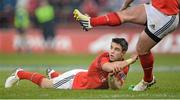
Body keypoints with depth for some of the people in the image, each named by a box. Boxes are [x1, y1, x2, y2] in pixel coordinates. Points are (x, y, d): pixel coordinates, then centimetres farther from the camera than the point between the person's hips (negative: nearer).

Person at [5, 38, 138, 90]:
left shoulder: (124, 67, -20)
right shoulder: (103, 57, -37)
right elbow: (110, 67, -59)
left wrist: (112, 80, -41)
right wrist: (131, 60, -64)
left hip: (85, 77, 6)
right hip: (75, 79, -6)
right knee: (45, 84, 14)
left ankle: (53, 74, 64)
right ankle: (20, 74, 39)